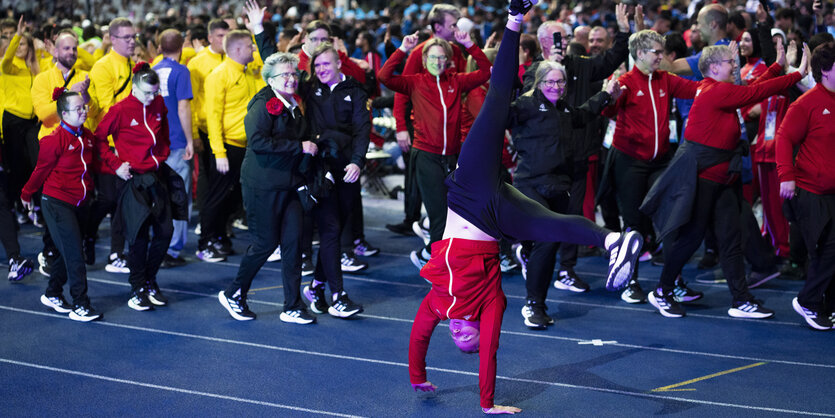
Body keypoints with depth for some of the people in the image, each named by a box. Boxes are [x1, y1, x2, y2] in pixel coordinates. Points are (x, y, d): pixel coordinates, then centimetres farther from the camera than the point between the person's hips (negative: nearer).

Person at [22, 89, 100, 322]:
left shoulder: (88, 136, 4)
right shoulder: (55, 140, -16)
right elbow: (42, 169, -4)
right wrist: (27, 194, 7)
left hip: (80, 204, 7)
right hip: (57, 203, -7)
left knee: (68, 252, 16)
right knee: (74, 254, -10)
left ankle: (52, 294, 33)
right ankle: (80, 305, -6)